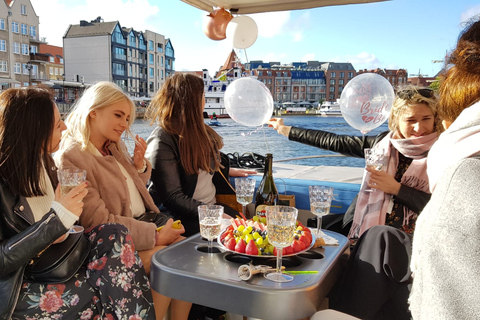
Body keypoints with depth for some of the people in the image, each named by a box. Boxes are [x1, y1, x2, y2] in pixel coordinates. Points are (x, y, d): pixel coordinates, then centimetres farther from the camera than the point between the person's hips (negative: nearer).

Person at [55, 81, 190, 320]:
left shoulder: (115, 146, 11)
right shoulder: (71, 157, -13)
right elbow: (98, 222, -18)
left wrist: (139, 164, 2)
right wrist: (155, 236, -20)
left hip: (144, 222, 7)